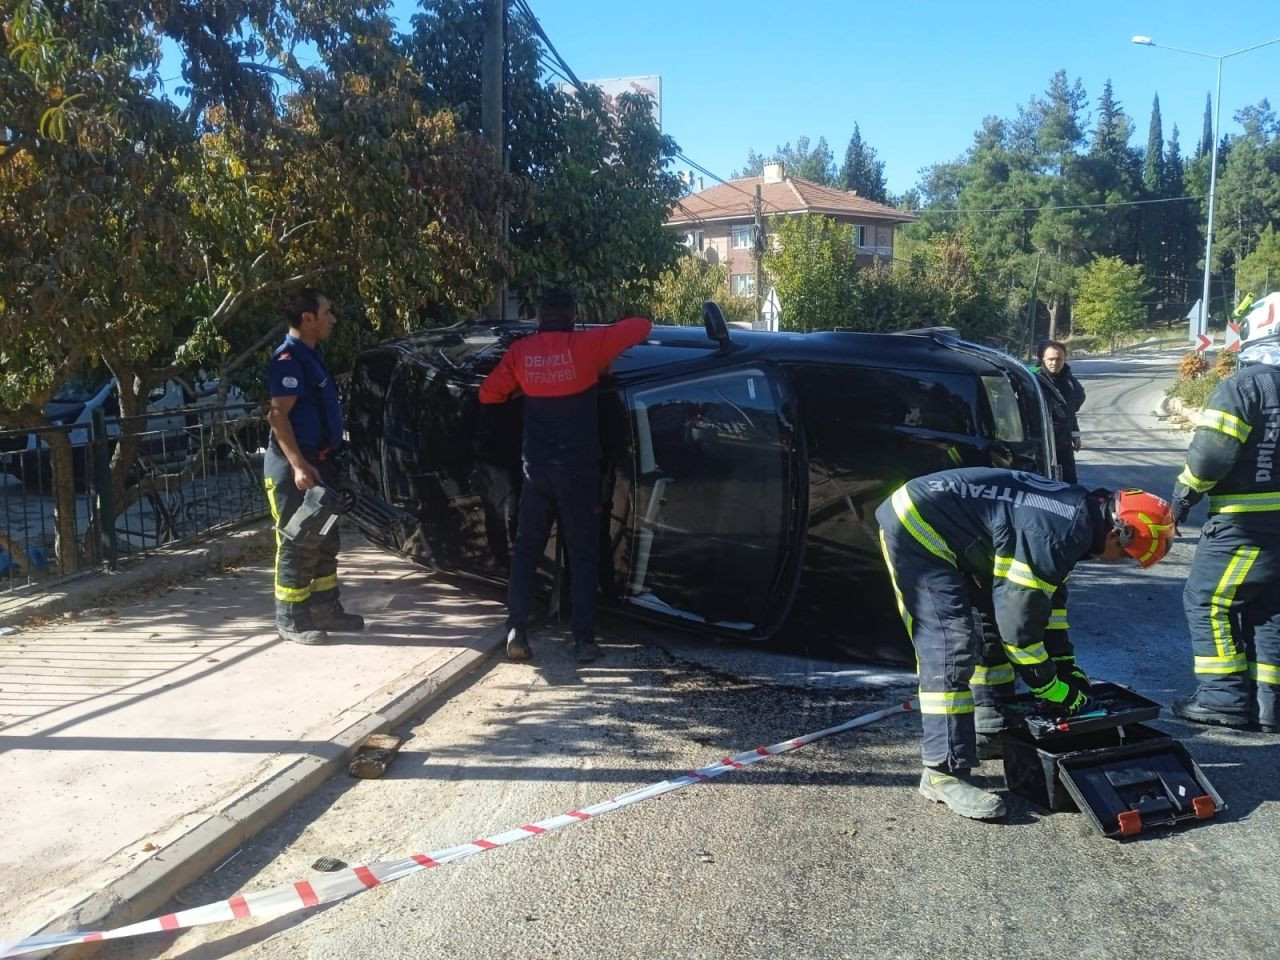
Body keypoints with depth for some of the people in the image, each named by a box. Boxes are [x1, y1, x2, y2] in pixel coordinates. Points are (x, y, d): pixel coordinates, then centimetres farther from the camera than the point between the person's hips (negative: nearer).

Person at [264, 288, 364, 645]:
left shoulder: (309, 356, 15)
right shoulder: (288, 358, -15)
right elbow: (278, 415, -22)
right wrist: (298, 465, -28)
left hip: (319, 461, 10)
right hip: (295, 466, -10)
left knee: (325, 540, 15)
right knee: (297, 544, -4)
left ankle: (326, 609, 25)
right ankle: (290, 620, 4)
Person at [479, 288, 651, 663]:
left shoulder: (521, 351, 2)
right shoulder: (585, 345, -6)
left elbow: (488, 394, 11)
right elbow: (641, 325, 0)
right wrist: (604, 343, 16)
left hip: (536, 468, 2)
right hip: (578, 469, -2)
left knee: (526, 550, 12)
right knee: (582, 554, 5)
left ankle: (517, 631, 4)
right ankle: (584, 639, 3)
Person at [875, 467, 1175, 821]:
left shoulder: (1076, 508, 10)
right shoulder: (1060, 533, -22)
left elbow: (1047, 595, 21)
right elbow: (1019, 617, -18)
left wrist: (1065, 666, 21)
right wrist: (1052, 688, -5)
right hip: (916, 530, -11)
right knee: (952, 651, -15)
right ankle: (945, 773, -12)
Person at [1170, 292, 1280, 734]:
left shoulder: (1245, 385, -14)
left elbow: (1210, 454, -19)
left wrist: (1183, 495, -4)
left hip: (1245, 523, -8)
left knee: (1207, 602, 3)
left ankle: (1224, 697, 3)